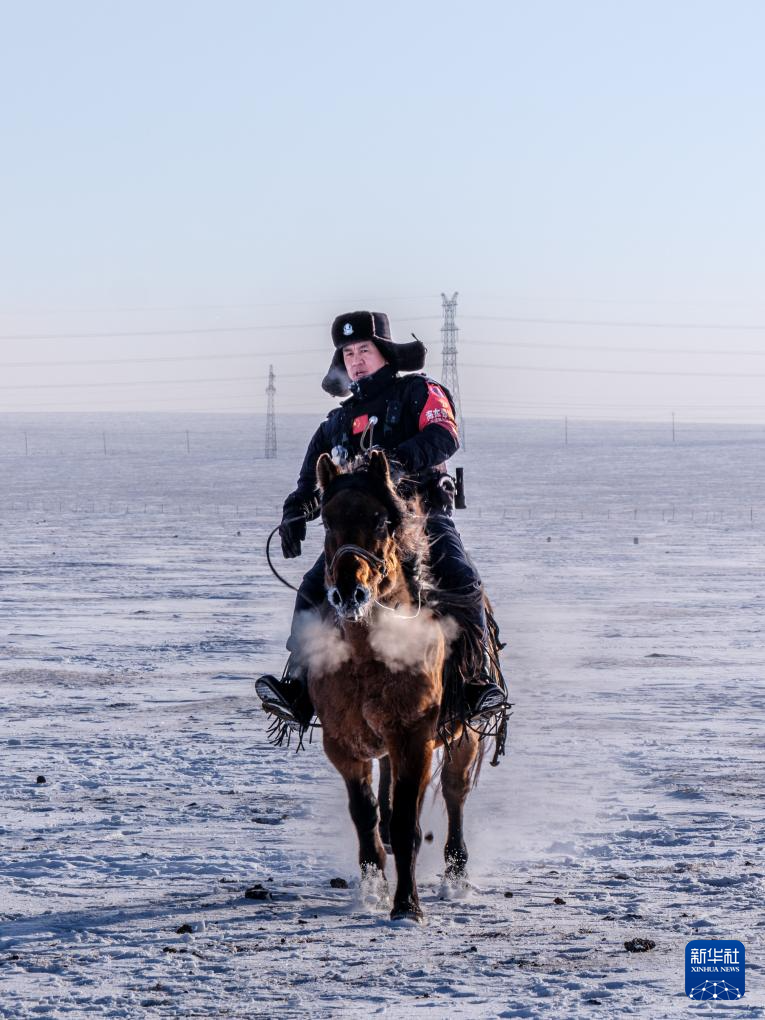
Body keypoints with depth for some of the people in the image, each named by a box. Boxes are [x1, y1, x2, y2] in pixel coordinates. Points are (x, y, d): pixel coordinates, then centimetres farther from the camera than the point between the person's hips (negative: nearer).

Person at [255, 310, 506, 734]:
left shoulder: (419, 393, 9)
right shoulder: (337, 423, 23)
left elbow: (443, 436, -10)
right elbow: (312, 481, 20)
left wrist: (403, 459, -30)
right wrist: (295, 513, -2)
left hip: (422, 514, -3)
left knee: (459, 581, -29)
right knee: (315, 590, -19)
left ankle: (479, 683, -21)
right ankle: (297, 692, -21)